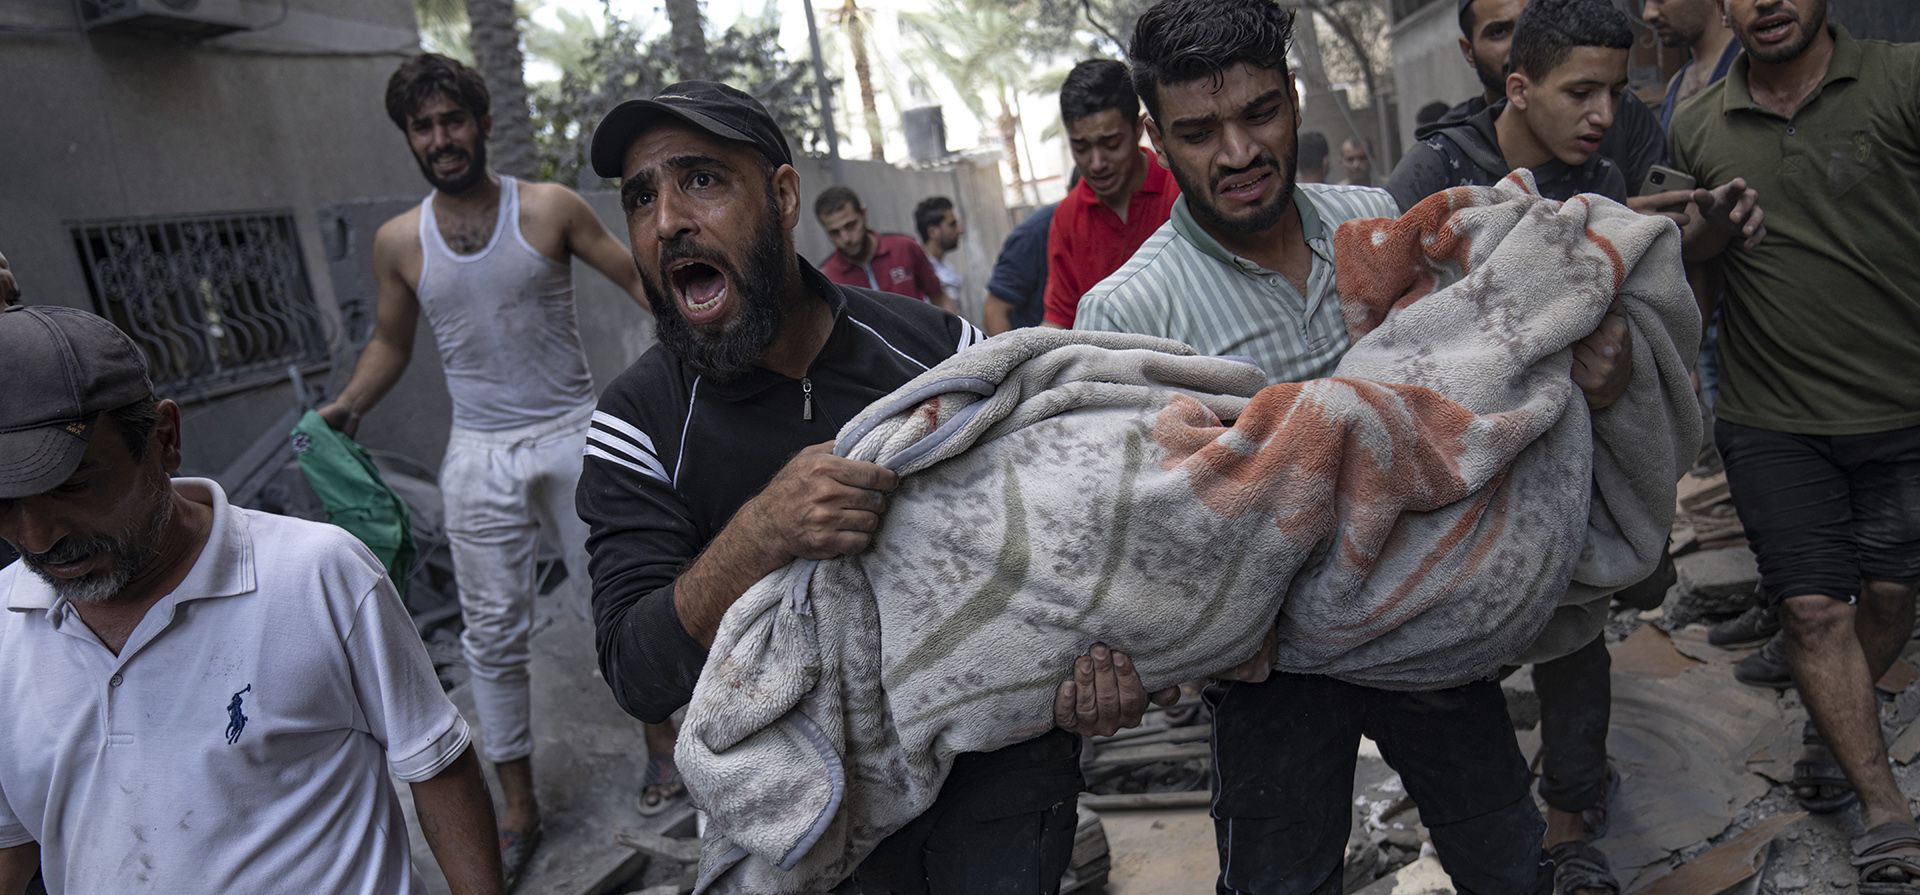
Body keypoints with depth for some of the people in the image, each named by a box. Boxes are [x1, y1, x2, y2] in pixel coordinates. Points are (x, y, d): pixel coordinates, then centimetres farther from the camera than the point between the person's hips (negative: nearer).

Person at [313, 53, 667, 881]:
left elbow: (641, 281, -3)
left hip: (573, 434, -2)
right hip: (481, 455, 2)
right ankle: (518, 810, 18)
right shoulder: (398, 241, 2)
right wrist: (345, 409, -1)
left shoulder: (550, 209, -5)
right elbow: (391, 343, 14)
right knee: (494, 634, 6)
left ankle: (663, 744, 28)